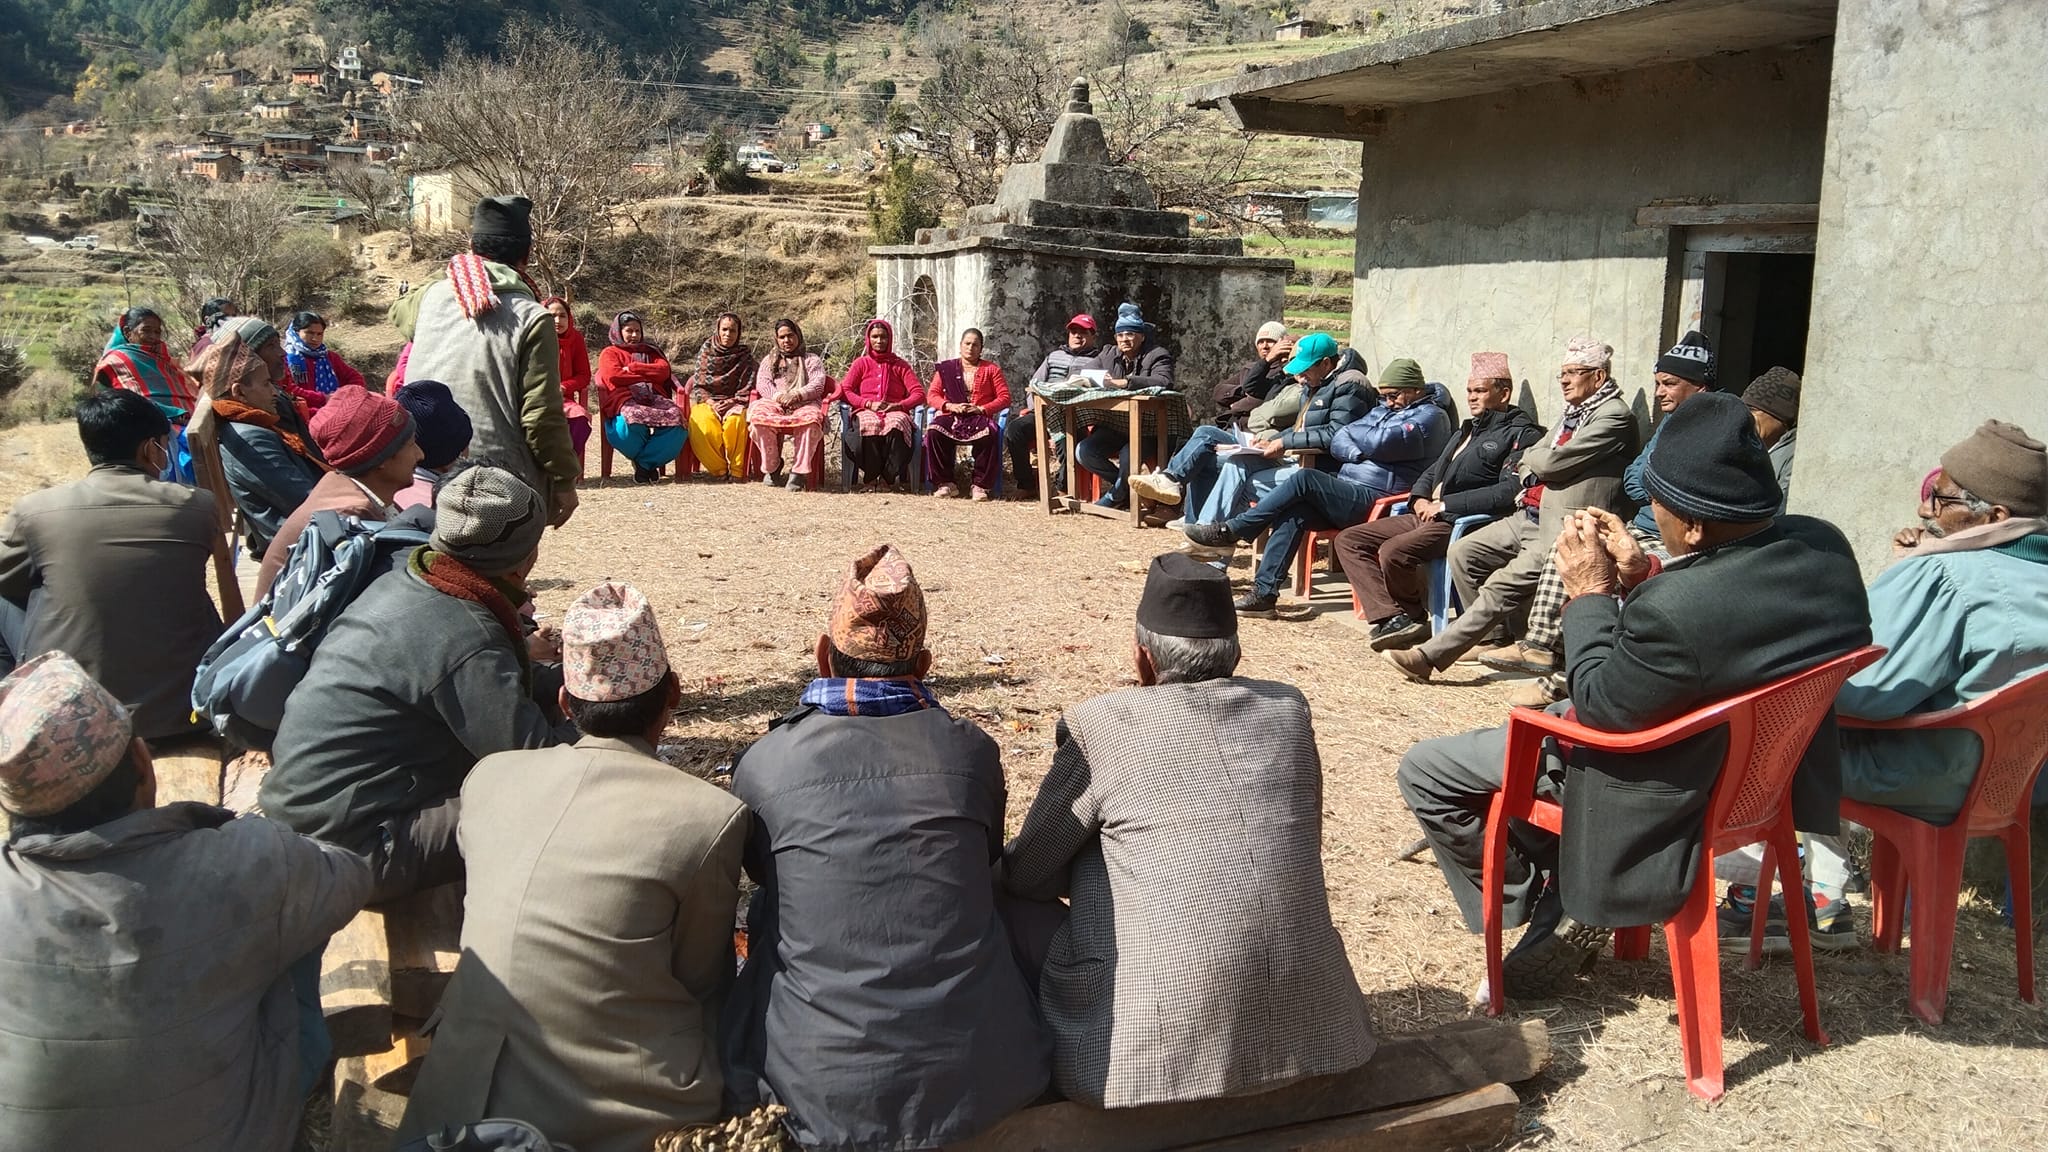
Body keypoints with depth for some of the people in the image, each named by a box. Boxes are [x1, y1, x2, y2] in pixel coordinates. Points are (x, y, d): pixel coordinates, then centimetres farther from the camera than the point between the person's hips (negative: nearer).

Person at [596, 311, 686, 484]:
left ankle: (643, 462, -17)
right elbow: (613, 376, 1)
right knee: (632, 421, -42)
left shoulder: (651, 351, 33)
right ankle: (648, 462, -11)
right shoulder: (610, 352, 23)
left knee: (677, 419, -32)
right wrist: (648, 375, 4)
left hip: (655, 399, 3)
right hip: (625, 401, -3)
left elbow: (664, 371, 11)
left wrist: (632, 368, 3)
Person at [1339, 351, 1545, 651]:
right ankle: (1392, 617, -14)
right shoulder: (1469, 430, 25)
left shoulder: (1520, 433, -5)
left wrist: (1445, 504, -16)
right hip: (1427, 514, 10)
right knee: (1348, 540, -2)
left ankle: (1413, 618, -6)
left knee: (1393, 551, -33)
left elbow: (1509, 492, -19)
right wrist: (1420, 498, 5)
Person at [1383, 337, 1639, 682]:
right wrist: (1531, 477, 0)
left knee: (1501, 588, -19)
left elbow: (1554, 462, -18)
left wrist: (1530, 458, 4)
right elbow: (1530, 459, 22)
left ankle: (1430, 656, -22)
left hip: (1565, 528, -10)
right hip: (1532, 514, 10)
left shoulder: (1615, 416, -10)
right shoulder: (1573, 411, 21)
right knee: (1464, 552, 2)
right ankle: (1493, 634, 10)